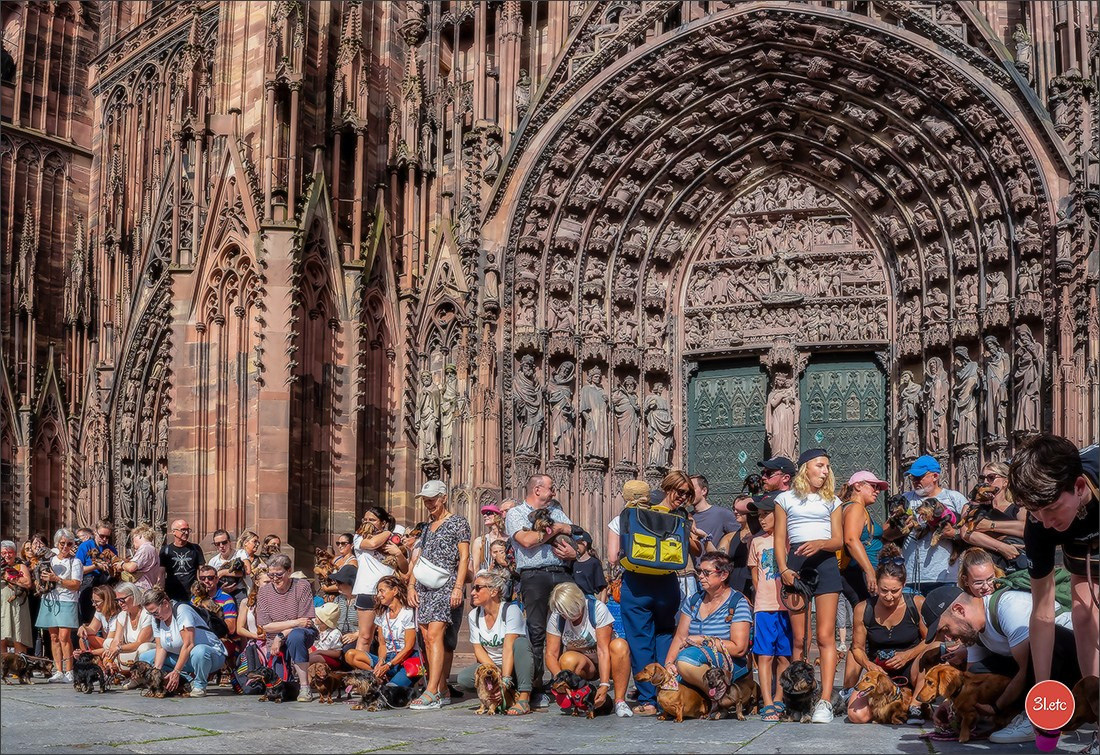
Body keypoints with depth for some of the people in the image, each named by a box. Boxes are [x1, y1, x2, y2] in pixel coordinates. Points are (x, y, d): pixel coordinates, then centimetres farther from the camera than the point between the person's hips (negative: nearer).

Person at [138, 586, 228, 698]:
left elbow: (188, 645, -26)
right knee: (144, 658, -2)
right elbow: (160, 648, 0)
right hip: (181, 657, 8)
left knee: (198, 652, -43)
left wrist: (176, 672, -28)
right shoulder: (157, 619, 3)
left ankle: (199, 685, -13)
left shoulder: (181, 610, -20)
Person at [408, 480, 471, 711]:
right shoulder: (428, 527, 20)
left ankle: (432, 693, -24)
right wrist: (411, 586, 9)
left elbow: (464, 557, -5)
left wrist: (458, 588, -15)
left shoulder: (458, 522, 1)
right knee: (428, 639, 2)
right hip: (424, 588, 7)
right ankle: (443, 692, 5)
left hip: (445, 586, -7)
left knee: (435, 634, -18)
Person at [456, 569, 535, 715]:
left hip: (514, 666, -4)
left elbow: (508, 647, -25)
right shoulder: (473, 615, 1)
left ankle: (524, 698, -33)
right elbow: (478, 649, -2)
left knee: (520, 642, -34)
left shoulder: (511, 610, -15)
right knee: (463, 678, -24)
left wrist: (505, 680, -34)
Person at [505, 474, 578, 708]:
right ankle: (535, 688, -4)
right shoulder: (515, 514, 7)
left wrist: (574, 552, -7)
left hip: (563, 574, 5)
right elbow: (527, 540, -11)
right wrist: (556, 529, 1)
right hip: (535, 576, -4)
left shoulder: (556, 511, 25)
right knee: (536, 632, -7)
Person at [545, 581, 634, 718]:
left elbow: (603, 650, -25)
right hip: (583, 665, 1)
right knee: (568, 660, -34)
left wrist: (604, 685, -34)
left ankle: (620, 700, -29)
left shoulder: (597, 609, -20)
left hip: (605, 662, -1)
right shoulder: (556, 618, -10)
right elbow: (551, 654, -14)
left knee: (620, 645, -34)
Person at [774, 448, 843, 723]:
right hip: (796, 564, 0)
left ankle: (825, 701, -16)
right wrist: (783, 569, -7)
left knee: (825, 636, -10)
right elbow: (780, 539, 8)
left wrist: (820, 543, -14)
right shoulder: (786, 499, 13)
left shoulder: (832, 501, 16)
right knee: (799, 639, -1)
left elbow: (838, 541, 8)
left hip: (825, 564, 0)